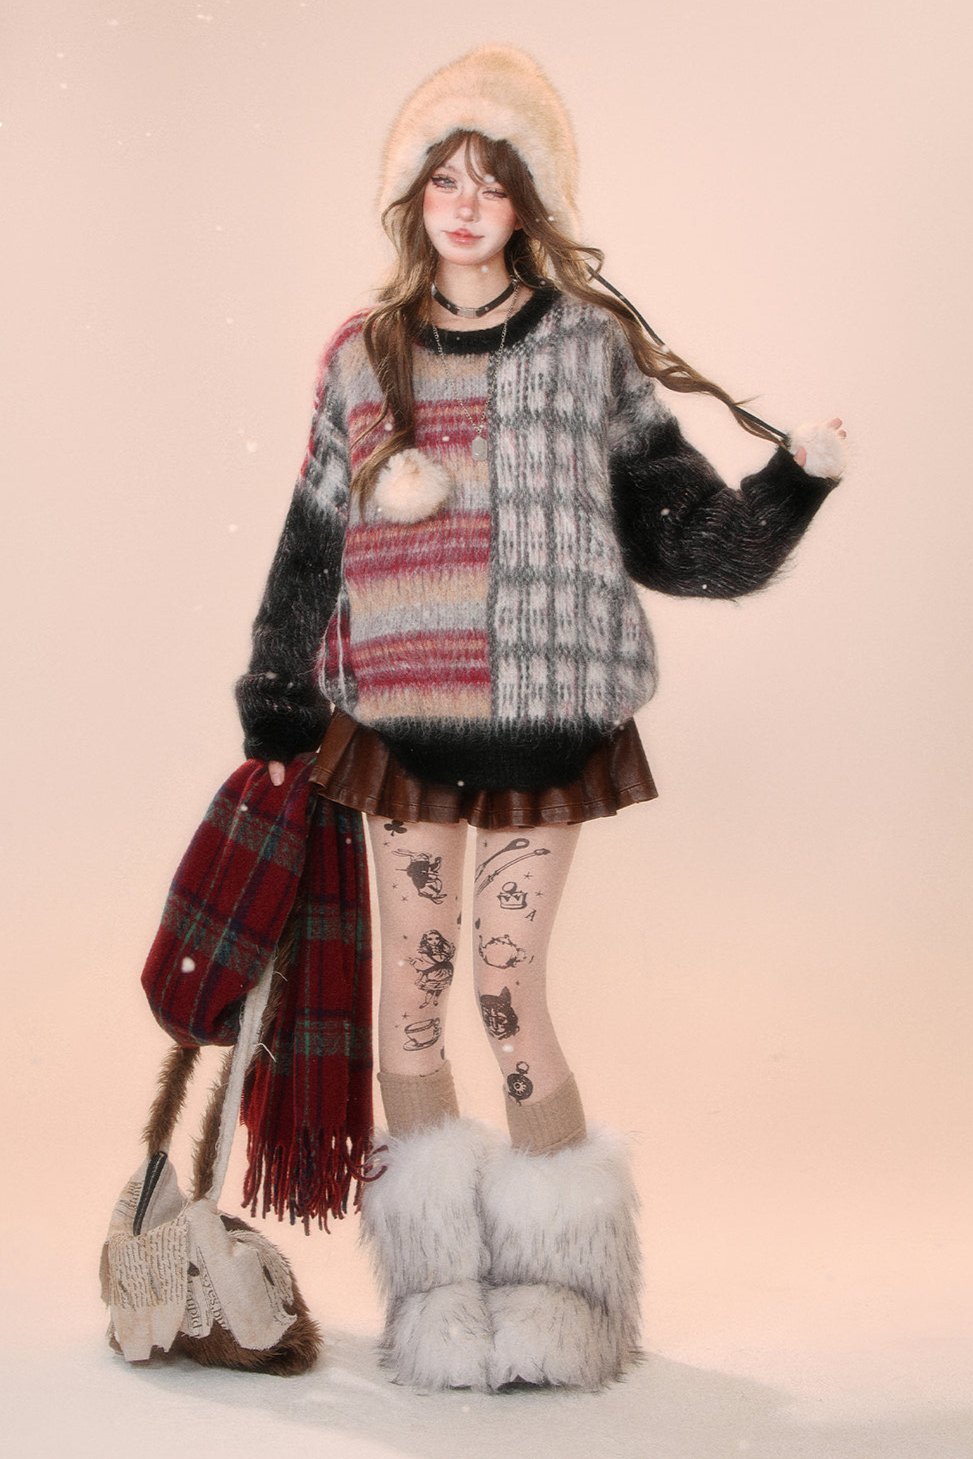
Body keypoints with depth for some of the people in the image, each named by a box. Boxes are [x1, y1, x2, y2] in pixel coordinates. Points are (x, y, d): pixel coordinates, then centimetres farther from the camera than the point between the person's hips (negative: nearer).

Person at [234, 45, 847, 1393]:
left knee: (510, 989, -2)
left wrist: (794, 484, -13)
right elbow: (311, 550, 11)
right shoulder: (363, 357, 8)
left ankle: (564, 1272, 15)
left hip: (545, 719, -2)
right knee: (413, 984, 5)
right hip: (399, 716, 3)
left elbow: (678, 529, 2)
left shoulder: (591, 344, 2)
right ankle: (437, 1279, 18)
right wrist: (277, 719, 11)